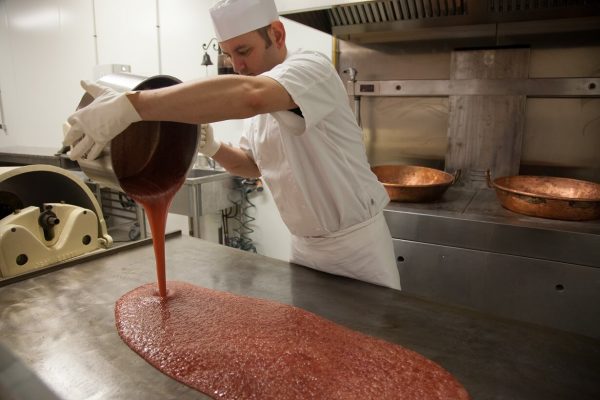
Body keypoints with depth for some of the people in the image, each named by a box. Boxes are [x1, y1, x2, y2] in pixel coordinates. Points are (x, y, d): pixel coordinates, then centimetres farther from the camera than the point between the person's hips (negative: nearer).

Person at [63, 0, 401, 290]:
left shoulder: (312, 67, -23)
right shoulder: (261, 109, 4)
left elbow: (250, 96, -44)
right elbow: (253, 164, 14)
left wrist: (130, 105, -47)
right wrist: (213, 148, -7)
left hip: (357, 241, -7)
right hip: (305, 244, 7)